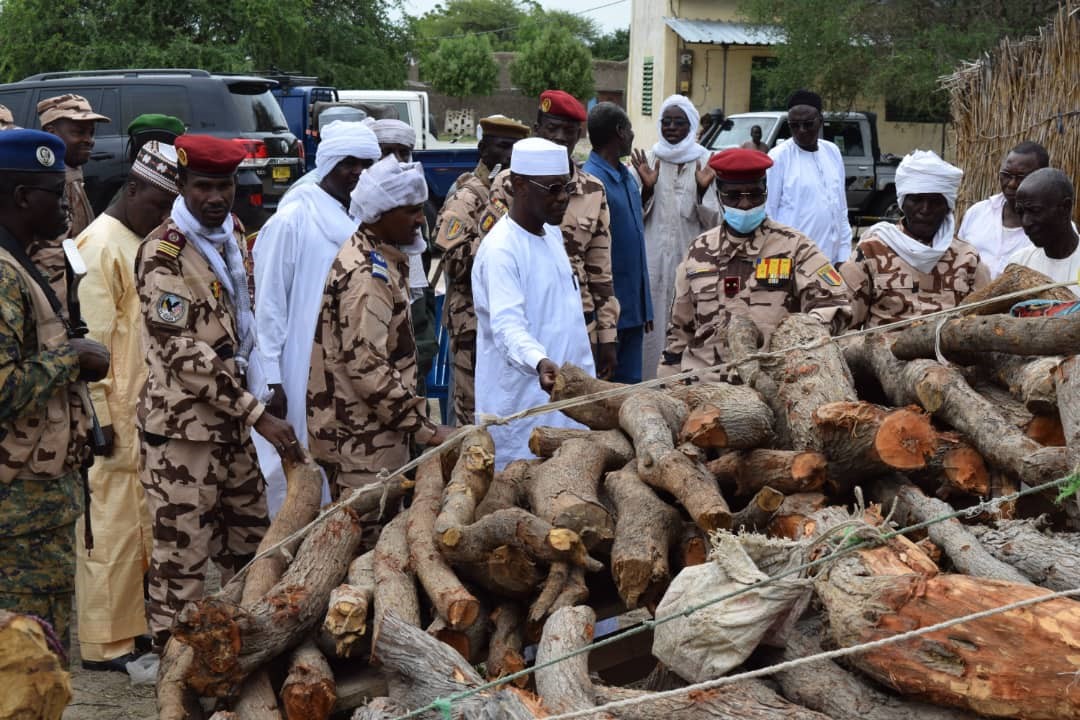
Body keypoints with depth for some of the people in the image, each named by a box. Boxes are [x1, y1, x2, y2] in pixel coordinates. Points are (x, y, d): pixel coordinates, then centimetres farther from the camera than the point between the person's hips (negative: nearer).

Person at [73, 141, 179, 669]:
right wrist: (101, 418, -17)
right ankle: (105, 644, 8)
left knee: (142, 526, 14)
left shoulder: (144, 244, 14)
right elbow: (92, 339, -16)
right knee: (113, 528, -1)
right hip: (117, 419, -8)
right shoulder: (100, 245, -12)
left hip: (148, 415, 8)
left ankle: (133, 625, 25)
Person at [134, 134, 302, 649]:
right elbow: (183, 353, -20)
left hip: (233, 421, 8)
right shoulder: (163, 254, -16)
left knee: (249, 544, 17)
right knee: (182, 556, -1)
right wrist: (257, 414, -21)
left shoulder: (234, 234, 9)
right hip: (182, 427, -8)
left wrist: (253, 403, 16)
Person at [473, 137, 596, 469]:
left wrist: (582, 378, 17)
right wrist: (540, 363, -48)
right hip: (523, 406, -9)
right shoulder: (500, 250, -18)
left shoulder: (553, 234, 10)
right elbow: (507, 325, -30)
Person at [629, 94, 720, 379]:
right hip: (654, 257, 1)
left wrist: (703, 190, -14)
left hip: (692, 257, -1)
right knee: (653, 326, 0)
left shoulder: (707, 163, 3)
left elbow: (715, 222, 2)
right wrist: (647, 188, -9)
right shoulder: (648, 161, 7)